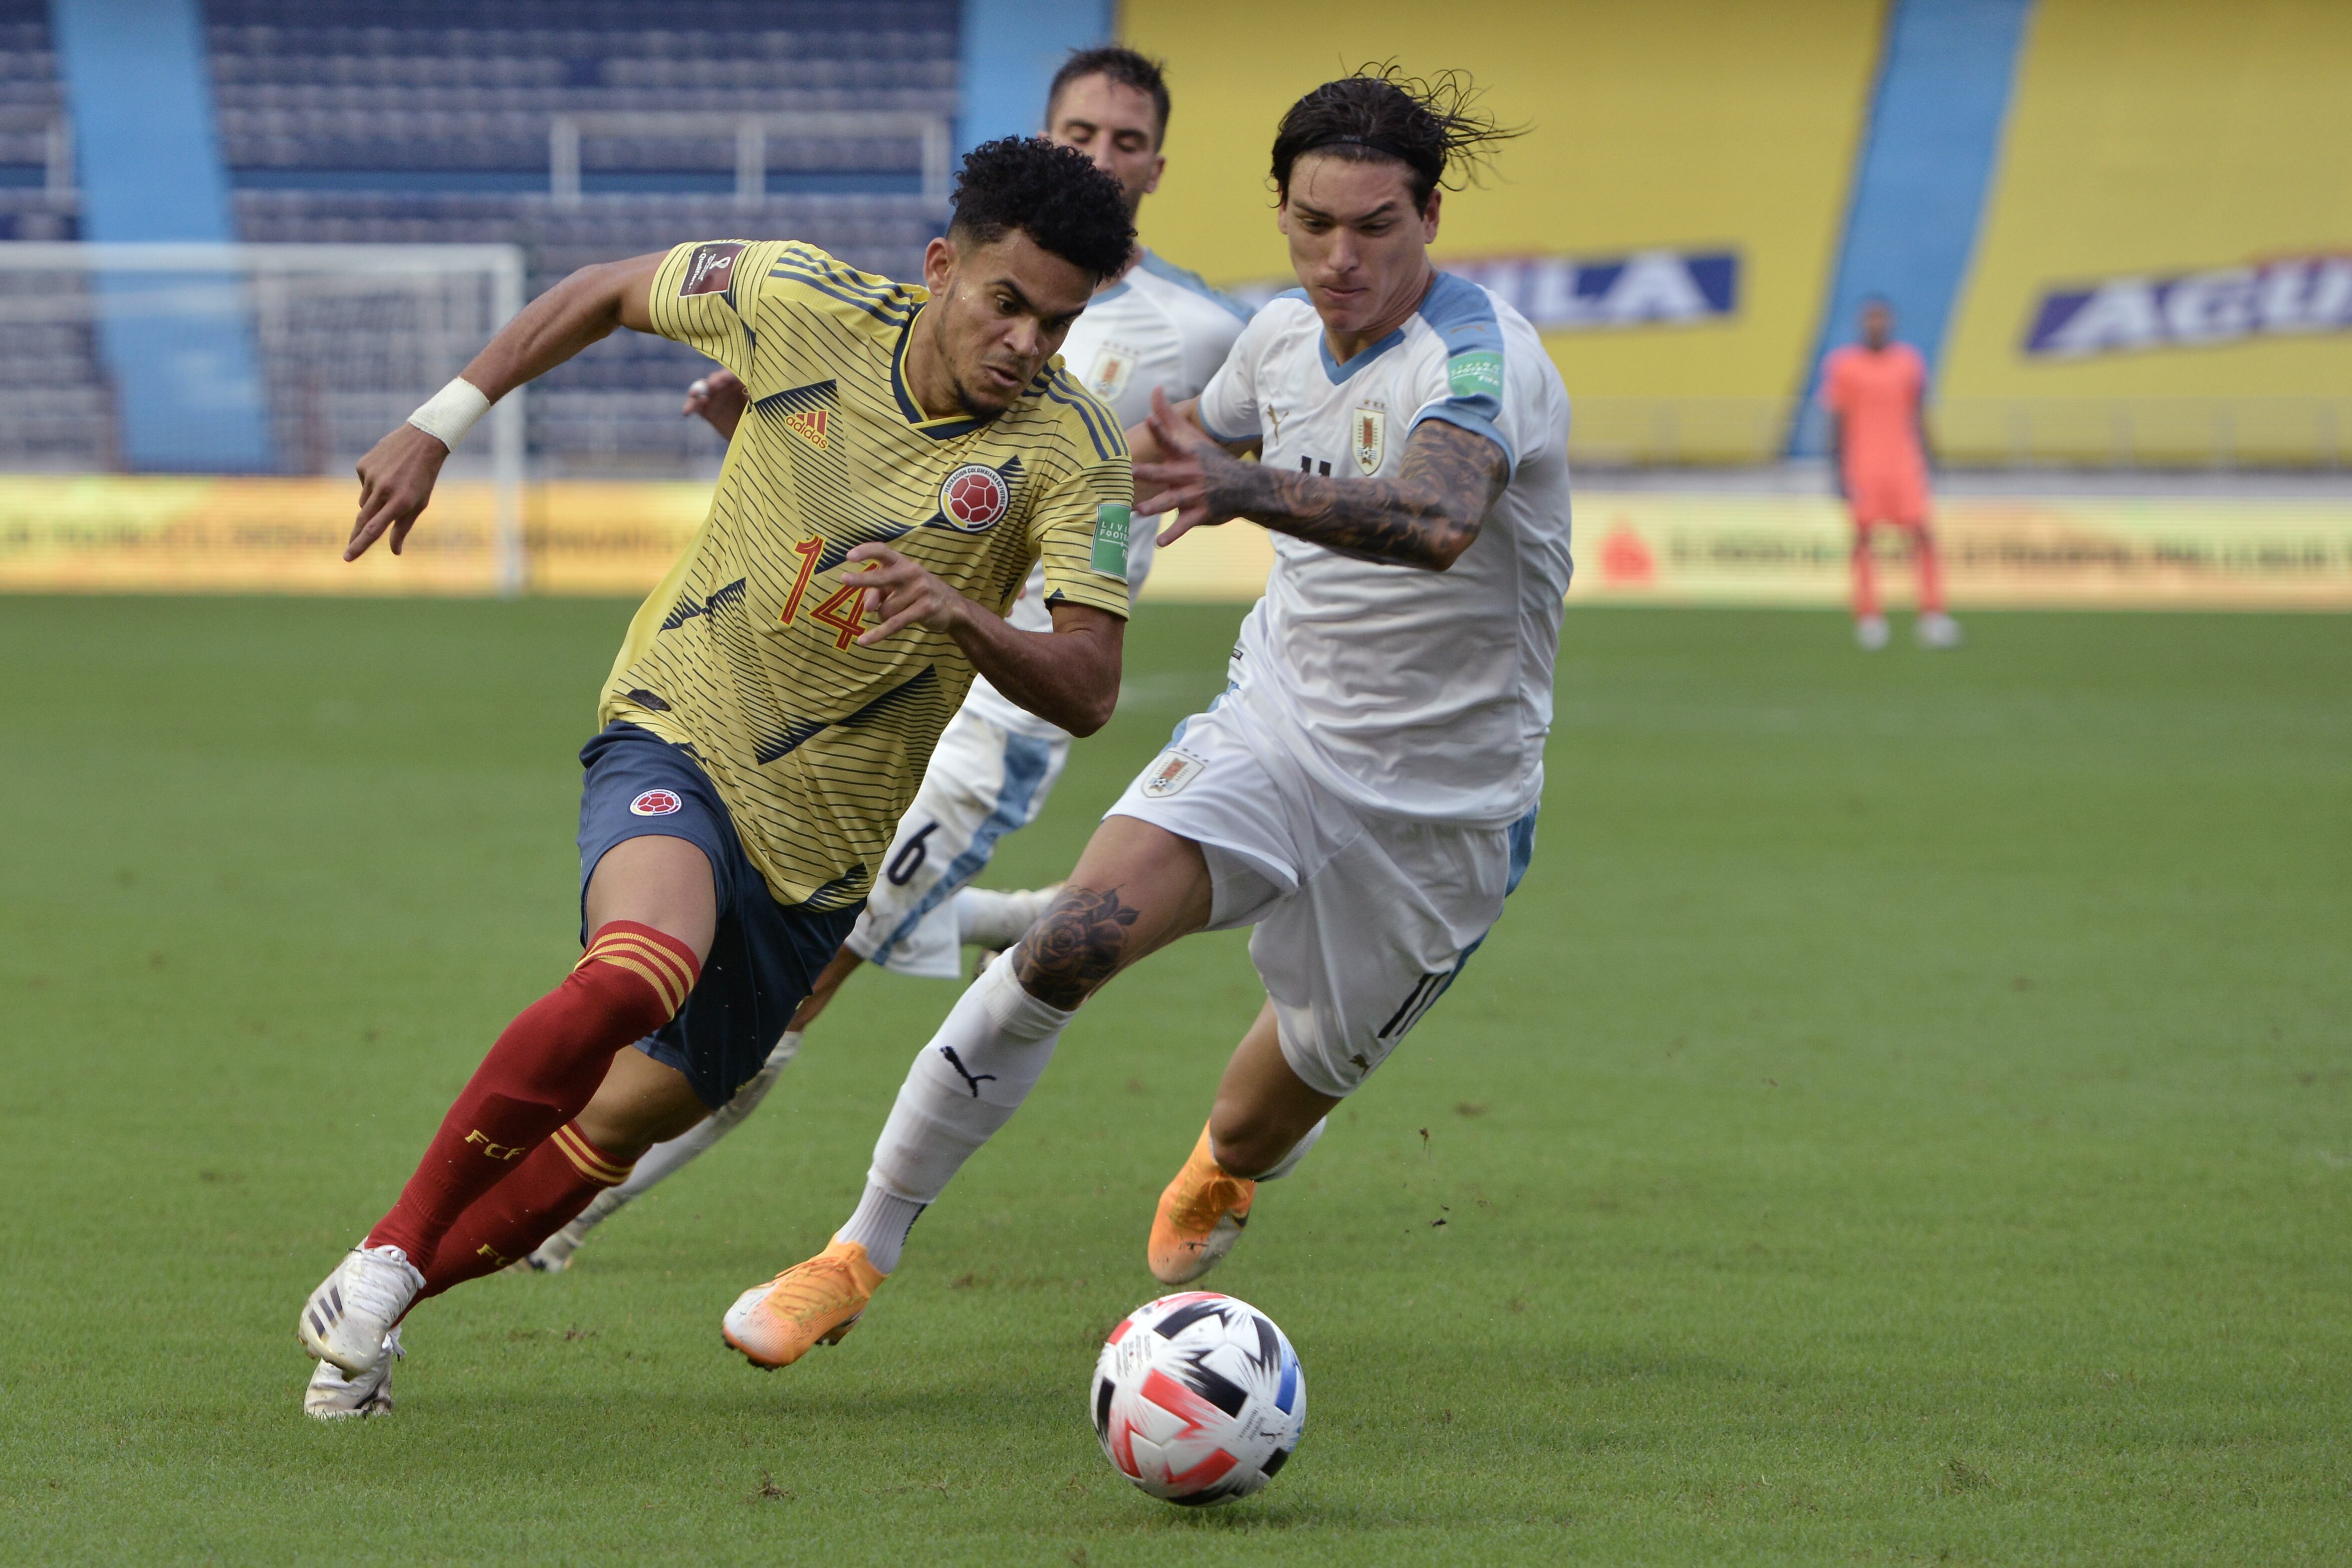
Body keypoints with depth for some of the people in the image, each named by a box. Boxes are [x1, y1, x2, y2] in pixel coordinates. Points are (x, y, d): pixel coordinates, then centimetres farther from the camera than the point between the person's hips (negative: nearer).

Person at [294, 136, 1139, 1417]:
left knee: (628, 1121, 10)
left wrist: (960, 614, -38)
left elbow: (1086, 690, -19)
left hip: (819, 835, 3)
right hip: (674, 738, -3)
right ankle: (388, 1254, -19)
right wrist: (437, 425, 5)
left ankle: (368, 1306, 32)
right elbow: (606, 293, 6)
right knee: (640, 969, -34)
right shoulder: (802, 304, -12)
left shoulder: (1070, 447, -13)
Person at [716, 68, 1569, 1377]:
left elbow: (1439, 522, -46)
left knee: (1271, 1119, 10)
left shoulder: (1481, 358, -23)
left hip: (1440, 807, -4)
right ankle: (864, 1251, -14)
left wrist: (1247, 488, -62)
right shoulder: (1284, 336, -1)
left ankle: (1223, 1172, 51)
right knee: (1074, 939, -22)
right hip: (1273, 730, 4)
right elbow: (1189, 451, 24)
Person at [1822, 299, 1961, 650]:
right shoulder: (1843, 366, 1)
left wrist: (1924, 466, 12)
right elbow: (1837, 421, 2)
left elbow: (1917, 419, 14)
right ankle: (1868, 618, 3)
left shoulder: (1909, 363, 8)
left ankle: (1933, 615, -6)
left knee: (1922, 535, -7)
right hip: (1863, 462, -2)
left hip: (1904, 463, 2)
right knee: (1863, 536, -2)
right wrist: (1839, 472, -3)